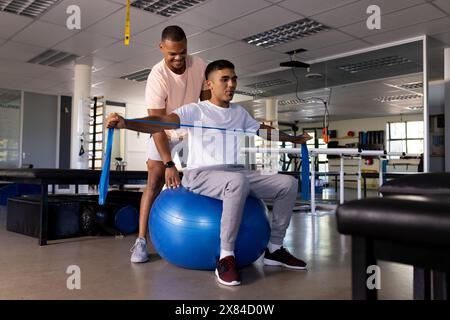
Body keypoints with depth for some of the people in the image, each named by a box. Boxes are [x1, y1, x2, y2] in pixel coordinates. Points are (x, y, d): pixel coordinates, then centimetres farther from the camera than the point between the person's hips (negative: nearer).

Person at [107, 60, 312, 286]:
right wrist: (125, 123, -33)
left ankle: (274, 249, 5)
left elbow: (263, 130, 34)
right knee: (238, 181, -40)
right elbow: (161, 122, -16)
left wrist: (293, 138, 44)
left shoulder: (240, 112, 19)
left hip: (236, 172, 7)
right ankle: (226, 257, -29)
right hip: (201, 174, -7)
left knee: (288, 183, -6)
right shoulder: (196, 110, -1)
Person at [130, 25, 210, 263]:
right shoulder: (157, 76, -28)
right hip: (164, 135, -4)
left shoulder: (199, 65, -15)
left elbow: (206, 99, 2)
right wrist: (168, 163, -35)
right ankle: (141, 240, -8)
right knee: (155, 182, -12)